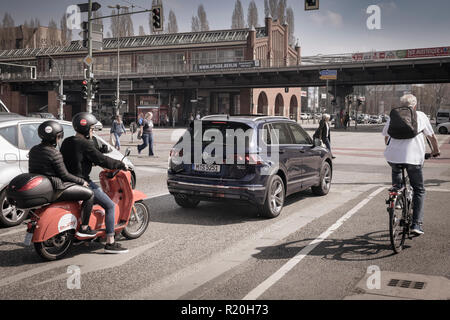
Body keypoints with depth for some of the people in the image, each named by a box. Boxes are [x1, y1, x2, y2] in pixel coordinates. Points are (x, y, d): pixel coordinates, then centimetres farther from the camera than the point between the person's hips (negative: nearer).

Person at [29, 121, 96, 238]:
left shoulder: (33, 150, 7)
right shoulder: (54, 153, -18)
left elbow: (32, 171, 17)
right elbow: (64, 175, -16)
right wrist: (82, 181, -1)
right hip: (54, 191, -10)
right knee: (89, 194, -3)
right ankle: (83, 228, -2)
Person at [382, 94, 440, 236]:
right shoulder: (421, 116, 13)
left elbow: (386, 136, 27)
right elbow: (431, 136, 22)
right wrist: (435, 150, 39)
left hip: (393, 156, 2)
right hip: (414, 157, -2)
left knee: (396, 171, 37)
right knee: (419, 190, 11)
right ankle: (416, 224, 4)